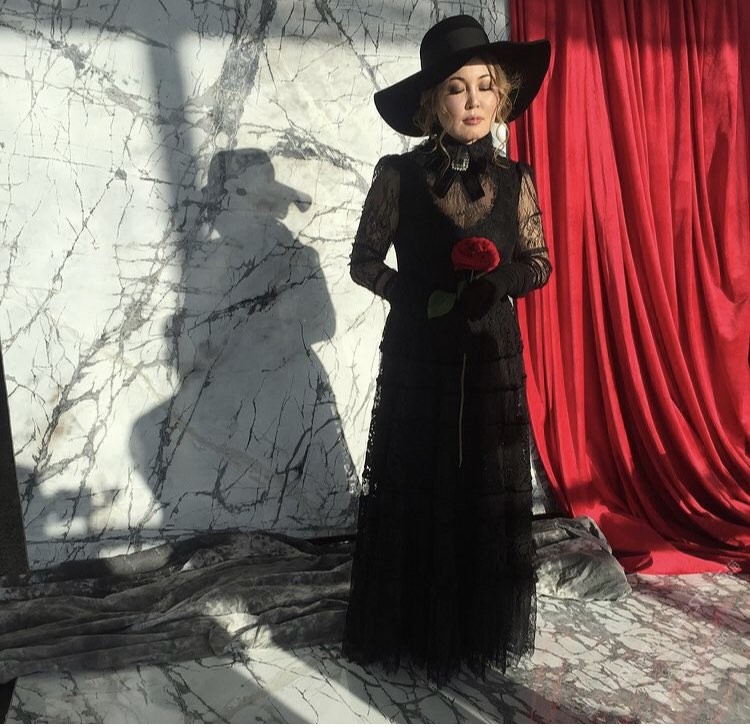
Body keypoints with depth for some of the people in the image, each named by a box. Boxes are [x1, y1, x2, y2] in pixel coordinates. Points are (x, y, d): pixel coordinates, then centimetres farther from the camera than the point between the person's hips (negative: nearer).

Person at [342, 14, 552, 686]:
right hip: (417, 358, -2)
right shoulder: (398, 176, -5)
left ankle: (482, 628, 32)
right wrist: (418, 294, -14)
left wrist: (501, 278, -12)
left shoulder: (515, 179, 2)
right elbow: (364, 262, 2)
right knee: (414, 492, 7)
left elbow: (539, 264, 10)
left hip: (493, 359, 2)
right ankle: (411, 629, 29)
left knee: (489, 495, 10)